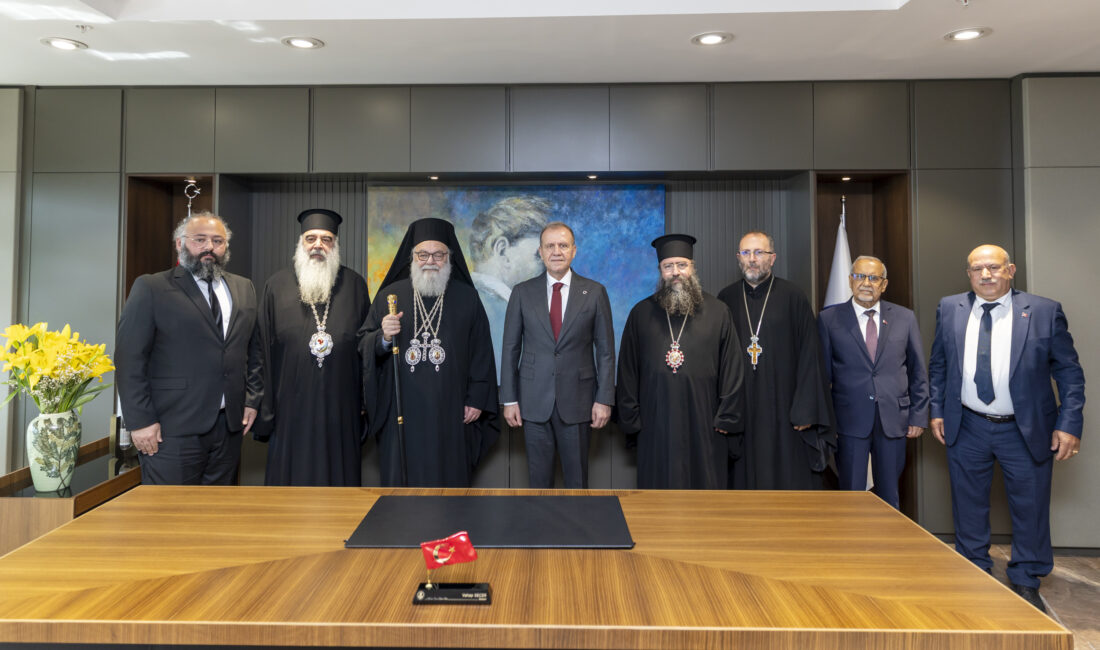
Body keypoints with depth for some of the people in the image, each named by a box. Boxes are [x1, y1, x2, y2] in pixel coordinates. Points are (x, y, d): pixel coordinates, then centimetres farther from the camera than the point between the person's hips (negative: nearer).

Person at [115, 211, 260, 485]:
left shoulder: (244, 288, 13)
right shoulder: (150, 288, -1)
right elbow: (129, 358, -5)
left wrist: (251, 400, 8)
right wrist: (140, 421, -10)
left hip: (230, 426, 4)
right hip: (173, 429, -4)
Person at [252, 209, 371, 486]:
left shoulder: (354, 284, 5)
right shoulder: (279, 284, 4)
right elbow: (263, 347, 4)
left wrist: (365, 401, 0)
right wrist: (265, 408, 0)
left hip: (340, 405, 0)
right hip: (292, 405, 0)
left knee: (337, 473, 9)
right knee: (291, 472, 8)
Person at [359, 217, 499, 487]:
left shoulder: (467, 298, 5)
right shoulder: (390, 295, 6)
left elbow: (481, 351, 5)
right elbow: (363, 344, 6)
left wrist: (477, 399, 1)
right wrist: (383, 338, -15)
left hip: (449, 410, 0)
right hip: (402, 410, 1)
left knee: (448, 476, 6)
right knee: (403, 477, 6)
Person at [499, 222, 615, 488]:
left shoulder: (594, 292, 1)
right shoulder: (522, 293, 3)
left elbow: (606, 350, 1)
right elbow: (511, 349, 4)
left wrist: (604, 399, -4)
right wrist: (509, 399, 0)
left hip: (577, 399, -1)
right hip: (534, 400, 1)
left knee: (576, 477, 8)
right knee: (539, 476, 10)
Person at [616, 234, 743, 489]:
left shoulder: (717, 312, 4)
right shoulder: (641, 313, 6)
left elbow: (731, 367, 4)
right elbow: (627, 369, 8)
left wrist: (727, 418, -2)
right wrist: (630, 419, 4)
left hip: (703, 424, 0)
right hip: (656, 423, 1)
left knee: (705, 486, 6)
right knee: (659, 483, 6)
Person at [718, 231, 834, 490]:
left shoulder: (792, 297, -1)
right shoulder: (726, 299, 6)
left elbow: (809, 356, -3)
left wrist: (806, 409, -8)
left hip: (784, 408, -2)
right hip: (741, 411, 2)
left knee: (792, 480, 3)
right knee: (745, 481, 8)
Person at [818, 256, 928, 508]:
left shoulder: (905, 318, 8)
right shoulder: (829, 319, 1)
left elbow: (918, 371, 10)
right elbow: (822, 374, 1)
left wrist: (919, 416, 5)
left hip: (893, 419, 2)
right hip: (850, 421, -2)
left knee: (889, 498, 12)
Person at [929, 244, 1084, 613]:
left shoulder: (1044, 312, -6)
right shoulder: (950, 310, 1)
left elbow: (1069, 373, -3)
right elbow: (938, 365, 9)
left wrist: (1069, 425, -9)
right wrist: (937, 411, 4)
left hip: (1027, 431, -2)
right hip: (967, 428, 2)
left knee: (1030, 510, 9)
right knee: (969, 508, 13)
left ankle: (1026, 584, 29)